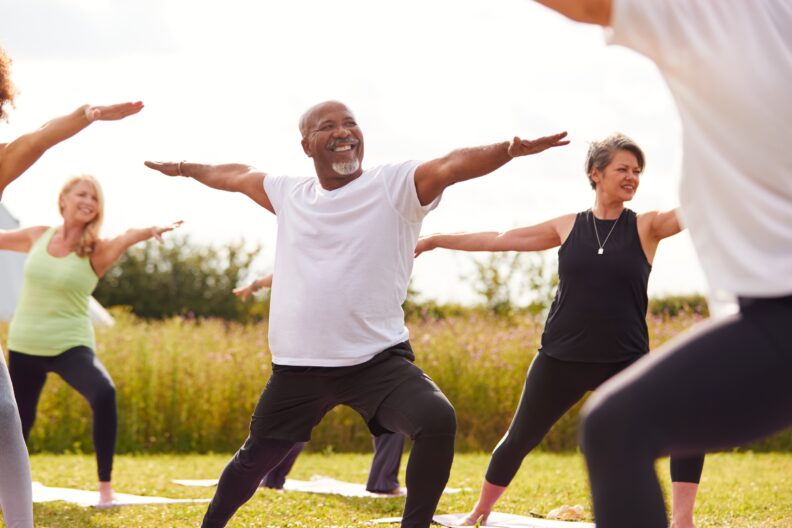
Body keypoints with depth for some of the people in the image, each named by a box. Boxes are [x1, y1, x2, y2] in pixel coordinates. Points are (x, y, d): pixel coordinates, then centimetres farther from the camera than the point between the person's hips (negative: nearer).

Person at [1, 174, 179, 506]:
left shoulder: (96, 250, -10)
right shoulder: (37, 237, 1)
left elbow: (125, 239, -31)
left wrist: (151, 231, -54)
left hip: (70, 345, -3)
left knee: (104, 393, -31)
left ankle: (105, 486, -22)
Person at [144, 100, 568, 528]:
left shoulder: (394, 185, -5)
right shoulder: (289, 194, 9)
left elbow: (453, 165, -23)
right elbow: (237, 175, 28)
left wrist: (509, 150, -42)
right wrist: (186, 169, 43)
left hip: (378, 360, -4)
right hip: (299, 366, 4)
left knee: (438, 421, -30)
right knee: (255, 458, 19)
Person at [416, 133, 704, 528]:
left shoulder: (646, 227, -1)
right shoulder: (568, 227, 4)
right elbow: (499, 240, 12)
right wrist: (435, 241, 15)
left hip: (625, 362, -1)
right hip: (561, 359, 1)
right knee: (520, 438, 11)